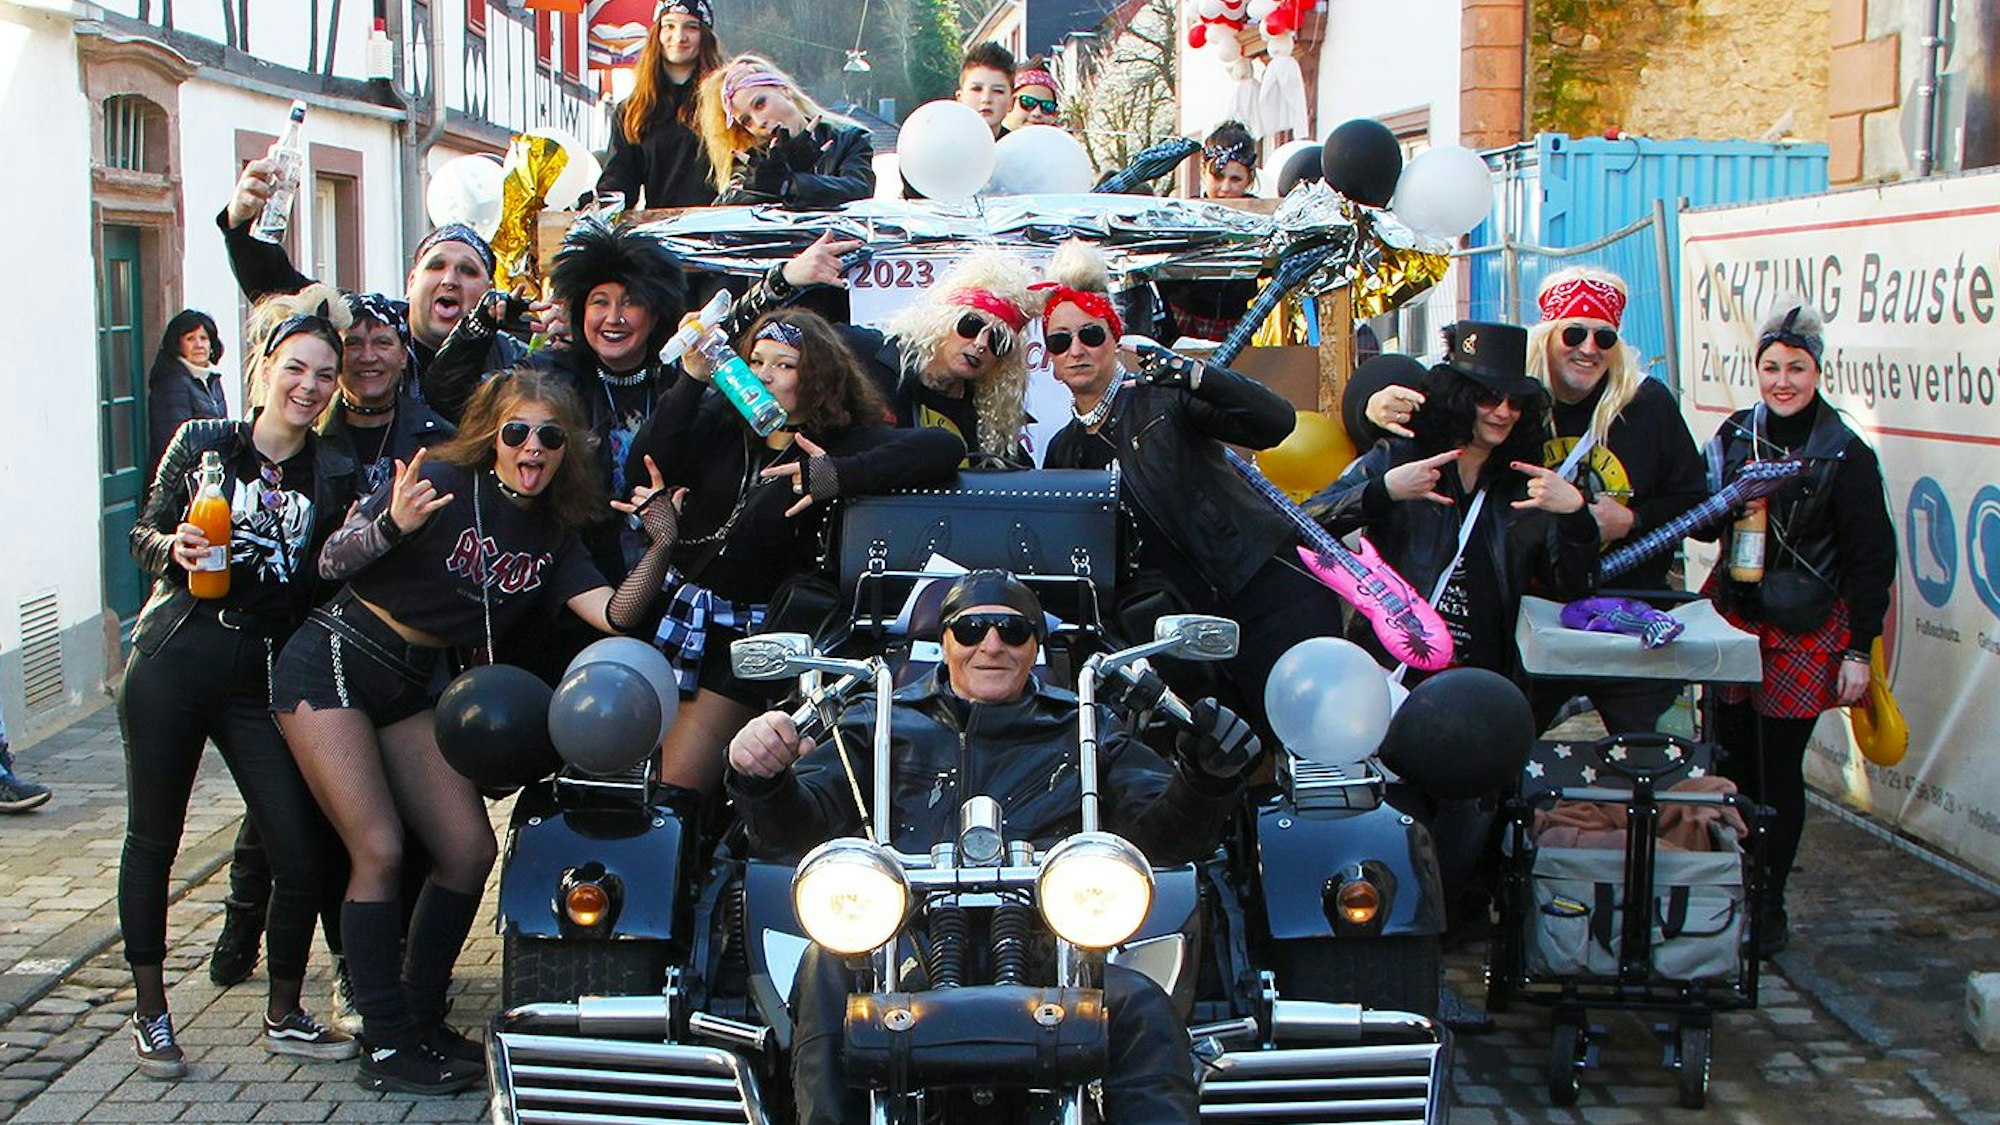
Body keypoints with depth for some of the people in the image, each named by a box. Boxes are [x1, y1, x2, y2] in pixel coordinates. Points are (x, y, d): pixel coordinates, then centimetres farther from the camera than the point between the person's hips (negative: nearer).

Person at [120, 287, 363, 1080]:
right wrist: (174, 550, -15)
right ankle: (150, 1012, 25)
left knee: (301, 851, -4)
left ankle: (284, 1016, 16)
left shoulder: (334, 476, 6)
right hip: (172, 663, -1)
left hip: (265, 676, 1)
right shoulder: (202, 443, 3)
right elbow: (144, 534, 7)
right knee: (153, 838, 9)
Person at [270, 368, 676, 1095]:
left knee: (469, 851, -1)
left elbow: (614, 615, -11)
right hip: (332, 664, -6)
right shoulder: (444, 481, -14)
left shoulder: (553, 536, 3)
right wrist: (393, 524, -33)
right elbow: (330, 562, -14)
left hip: (409, 690, 6)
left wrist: (663, 548, -25)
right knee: (380, 852, -14)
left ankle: (420, 1020, 15)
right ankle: (385, 1046, -5)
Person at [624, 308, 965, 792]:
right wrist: (692, 379, -10)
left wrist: (837, 476, -27)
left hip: (746, 636, -4)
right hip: (673, 606, 4)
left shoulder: (843, 442, -3)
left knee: (674, 787, -9)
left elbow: (944, 448, -18)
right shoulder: (722, 422, 7)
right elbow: (643, 469, -5)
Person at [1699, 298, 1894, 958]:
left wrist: (1859, 649, -8)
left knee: (1778, 772, 1)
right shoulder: (1734, 439, 5)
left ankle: (1769, 907, 13)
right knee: (1730, 763, 6)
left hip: (1806, 636, -4)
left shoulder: (1845, 456, -8)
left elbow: (1873, 559, -6)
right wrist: (1730, 501, -1)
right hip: (1735, 622, 4)